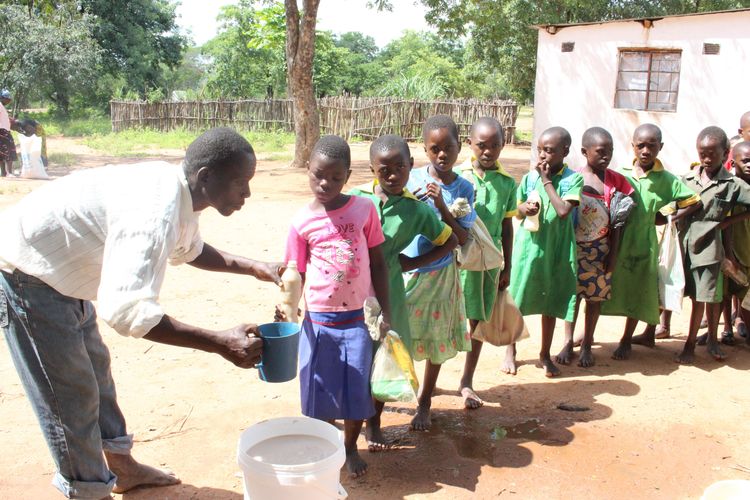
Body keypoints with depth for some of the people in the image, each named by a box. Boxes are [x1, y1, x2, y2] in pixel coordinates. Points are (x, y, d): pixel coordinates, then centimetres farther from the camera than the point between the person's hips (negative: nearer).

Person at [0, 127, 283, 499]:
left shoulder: (179, 192, -5)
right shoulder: (156, 212, -35)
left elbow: (190, 250, 16)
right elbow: (126, 309, -43)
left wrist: (251, 267, 4)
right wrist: (220, 343, -41)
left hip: (61, 273, 10)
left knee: (95, 368, 20)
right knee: (71, 396, 0)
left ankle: (121, 465, 38)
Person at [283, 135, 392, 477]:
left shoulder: (364, 209, -3)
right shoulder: (302, 222, -4)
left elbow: (378, 263, 3)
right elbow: (296, 275, 0)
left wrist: (386, 313, 3)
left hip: (357, 319, 1)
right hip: (318, 321, 0)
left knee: (357, 391, 9)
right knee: (320, 394, 8)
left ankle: (350, 447, 33)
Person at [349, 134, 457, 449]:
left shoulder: (417, 209, -4)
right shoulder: (355, 198, -6)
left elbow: (450, 241, 8)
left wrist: (414, 263, 0)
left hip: (388, 292, 1)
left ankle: (374, 423, 32)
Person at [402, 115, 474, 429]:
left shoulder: (464, 189, -4)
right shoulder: (411, 179, -6)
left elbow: (463, 239, -8)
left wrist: (441, 206, -19)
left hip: (440, 275, 1)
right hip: (405, 272, -1)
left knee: (437, 342, 12)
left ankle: (424, 404, 31)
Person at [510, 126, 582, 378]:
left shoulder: (573, 179, -7)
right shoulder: (530, 177, 1)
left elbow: (563, 211, -21)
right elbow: (517, 210, 9)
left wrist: (547, 181, -15)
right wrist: (524, 208, -15)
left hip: (555, 250, -2)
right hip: (528, 246, 2)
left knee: (550, 303, 11)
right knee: (517, 300, 7)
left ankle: (545, 354, 27)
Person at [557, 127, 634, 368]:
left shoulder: (616, 181, -3)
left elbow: (616, 223, 0)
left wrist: (613, 254, -1)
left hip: (600, 247, 1)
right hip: (575, 246, -1)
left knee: (595, 295, 9)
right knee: (572, 294, 7)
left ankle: (587, 345, 24)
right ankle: (568, 343, 22)